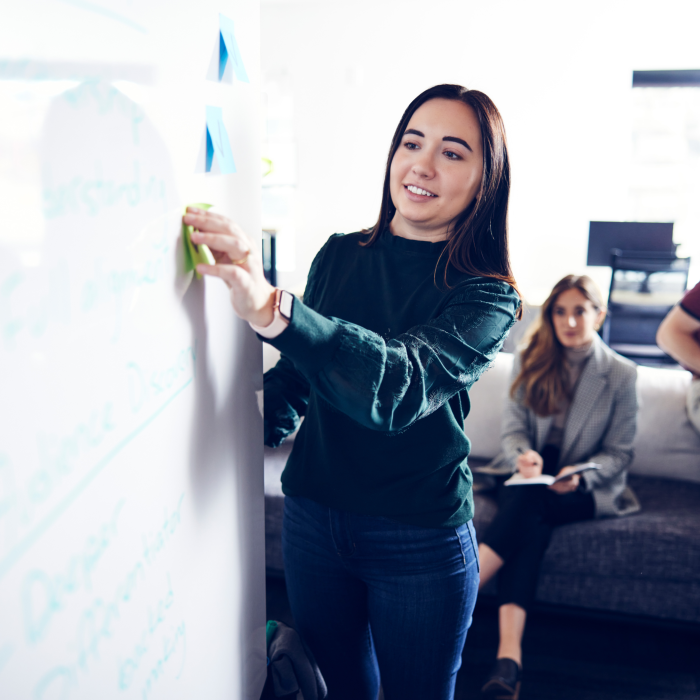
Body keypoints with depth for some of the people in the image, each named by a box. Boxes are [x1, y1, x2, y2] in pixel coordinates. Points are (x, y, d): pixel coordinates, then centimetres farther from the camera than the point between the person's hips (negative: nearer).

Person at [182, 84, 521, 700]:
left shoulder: (487, 297, -13)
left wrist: (271, 309, -45)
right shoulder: (339, 255, 0)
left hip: (420, 542, -3)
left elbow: (401, 383, -33)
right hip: (312, 517, 4)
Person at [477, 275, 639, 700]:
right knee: (530, 524, -34)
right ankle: (509, 658, -47)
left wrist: (579, 476, -19)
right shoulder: (530, 361, 8)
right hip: (531, 474, 2)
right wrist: (523, 455, -18)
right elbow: (513, 427, 6)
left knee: (528, 503, -36)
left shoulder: (622, 374, 2)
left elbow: (619, 453, 1)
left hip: (588, 489, -2)